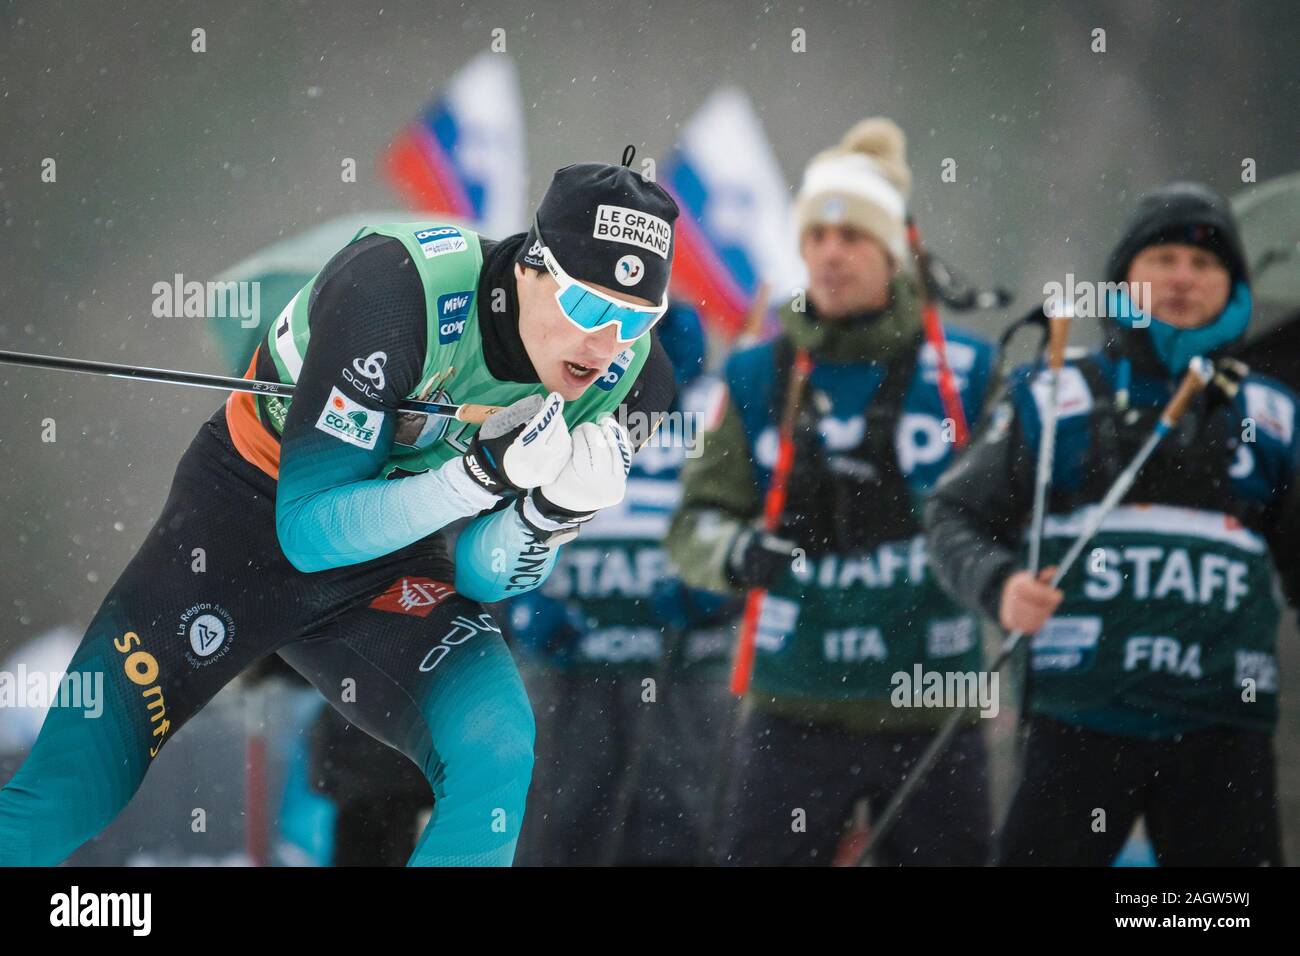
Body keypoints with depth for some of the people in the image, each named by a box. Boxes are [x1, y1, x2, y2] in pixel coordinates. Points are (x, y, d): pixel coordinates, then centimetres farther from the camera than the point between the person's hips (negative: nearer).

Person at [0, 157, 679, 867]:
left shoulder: (626, 376, -13)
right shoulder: (396, 285, -28)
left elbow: (483, 577, -7)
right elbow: (308, 529, -26)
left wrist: (558, 507, -29)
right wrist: (487, 472, -38)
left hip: (396, 561, 4)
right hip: (247, 514, -4)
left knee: (495, 758, -26)